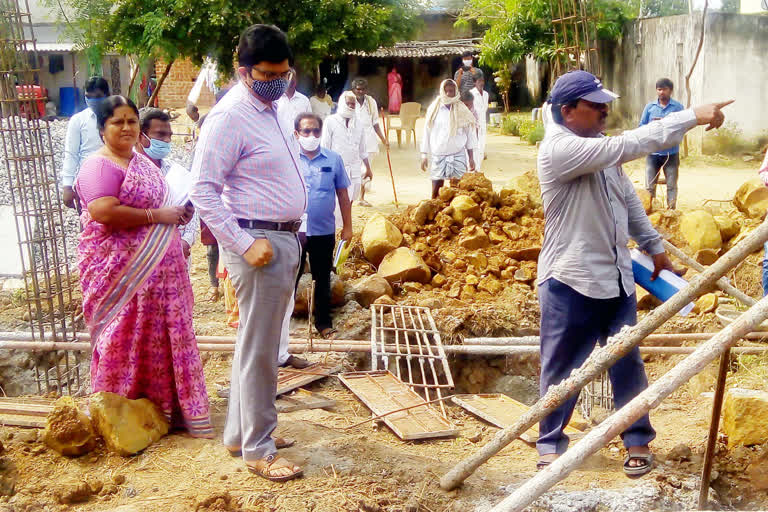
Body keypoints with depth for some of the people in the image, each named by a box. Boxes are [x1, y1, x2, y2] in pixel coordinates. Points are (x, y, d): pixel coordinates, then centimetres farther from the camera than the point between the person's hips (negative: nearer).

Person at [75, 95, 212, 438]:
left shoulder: (142, 161, 17)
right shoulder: (99, 166, -12)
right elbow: (105, 212, -26)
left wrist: (178, 213, 9)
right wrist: (158, 216, -20)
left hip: (158, 269, 9)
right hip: (121, 271, -8)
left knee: (163, 337, 12)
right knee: (127, 338, -3)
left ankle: (163, 405, 24)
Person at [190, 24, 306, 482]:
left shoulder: (272, 109, 13)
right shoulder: (230, 116, -15)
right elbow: (204, 190, -18)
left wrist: (291, 236, 16)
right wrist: (244, 245, -22)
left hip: (286, 238, 9)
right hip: (259, 243, -9)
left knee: (259, 344, 16)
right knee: (259, 350, -1)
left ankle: (242, 431, 29)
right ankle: (258, 450, 11)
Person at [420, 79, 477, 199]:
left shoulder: (462, 111, 4)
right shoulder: (434, 109, 5)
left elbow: (469, 135, 7)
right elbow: (427, 133, 8)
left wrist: (471, 157, 3)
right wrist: (424, 155, 4)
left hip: (458, 154, 0)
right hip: (438, 154, 0)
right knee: (436, 191, -2)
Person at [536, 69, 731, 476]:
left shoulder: (598, 147, 8)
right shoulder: (559, 149, -20)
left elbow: (628, 199, 17)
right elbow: (629, 145, -28)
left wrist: (655, 248, 18)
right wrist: (693, 117, -26)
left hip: (615, 277, 7)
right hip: (571, 281, -7)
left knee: (628, 365, 14)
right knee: (561, 369, 8)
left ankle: (637, 440, 30)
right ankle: (550, 445, 25)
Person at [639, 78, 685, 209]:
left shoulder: (678, 107, 0)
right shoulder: (649, 107, 5)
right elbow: (641, 126, 6)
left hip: (671, 153, -1)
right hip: (652, 152, 1)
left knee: (672, 185, 5)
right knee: (650, 186, 2)